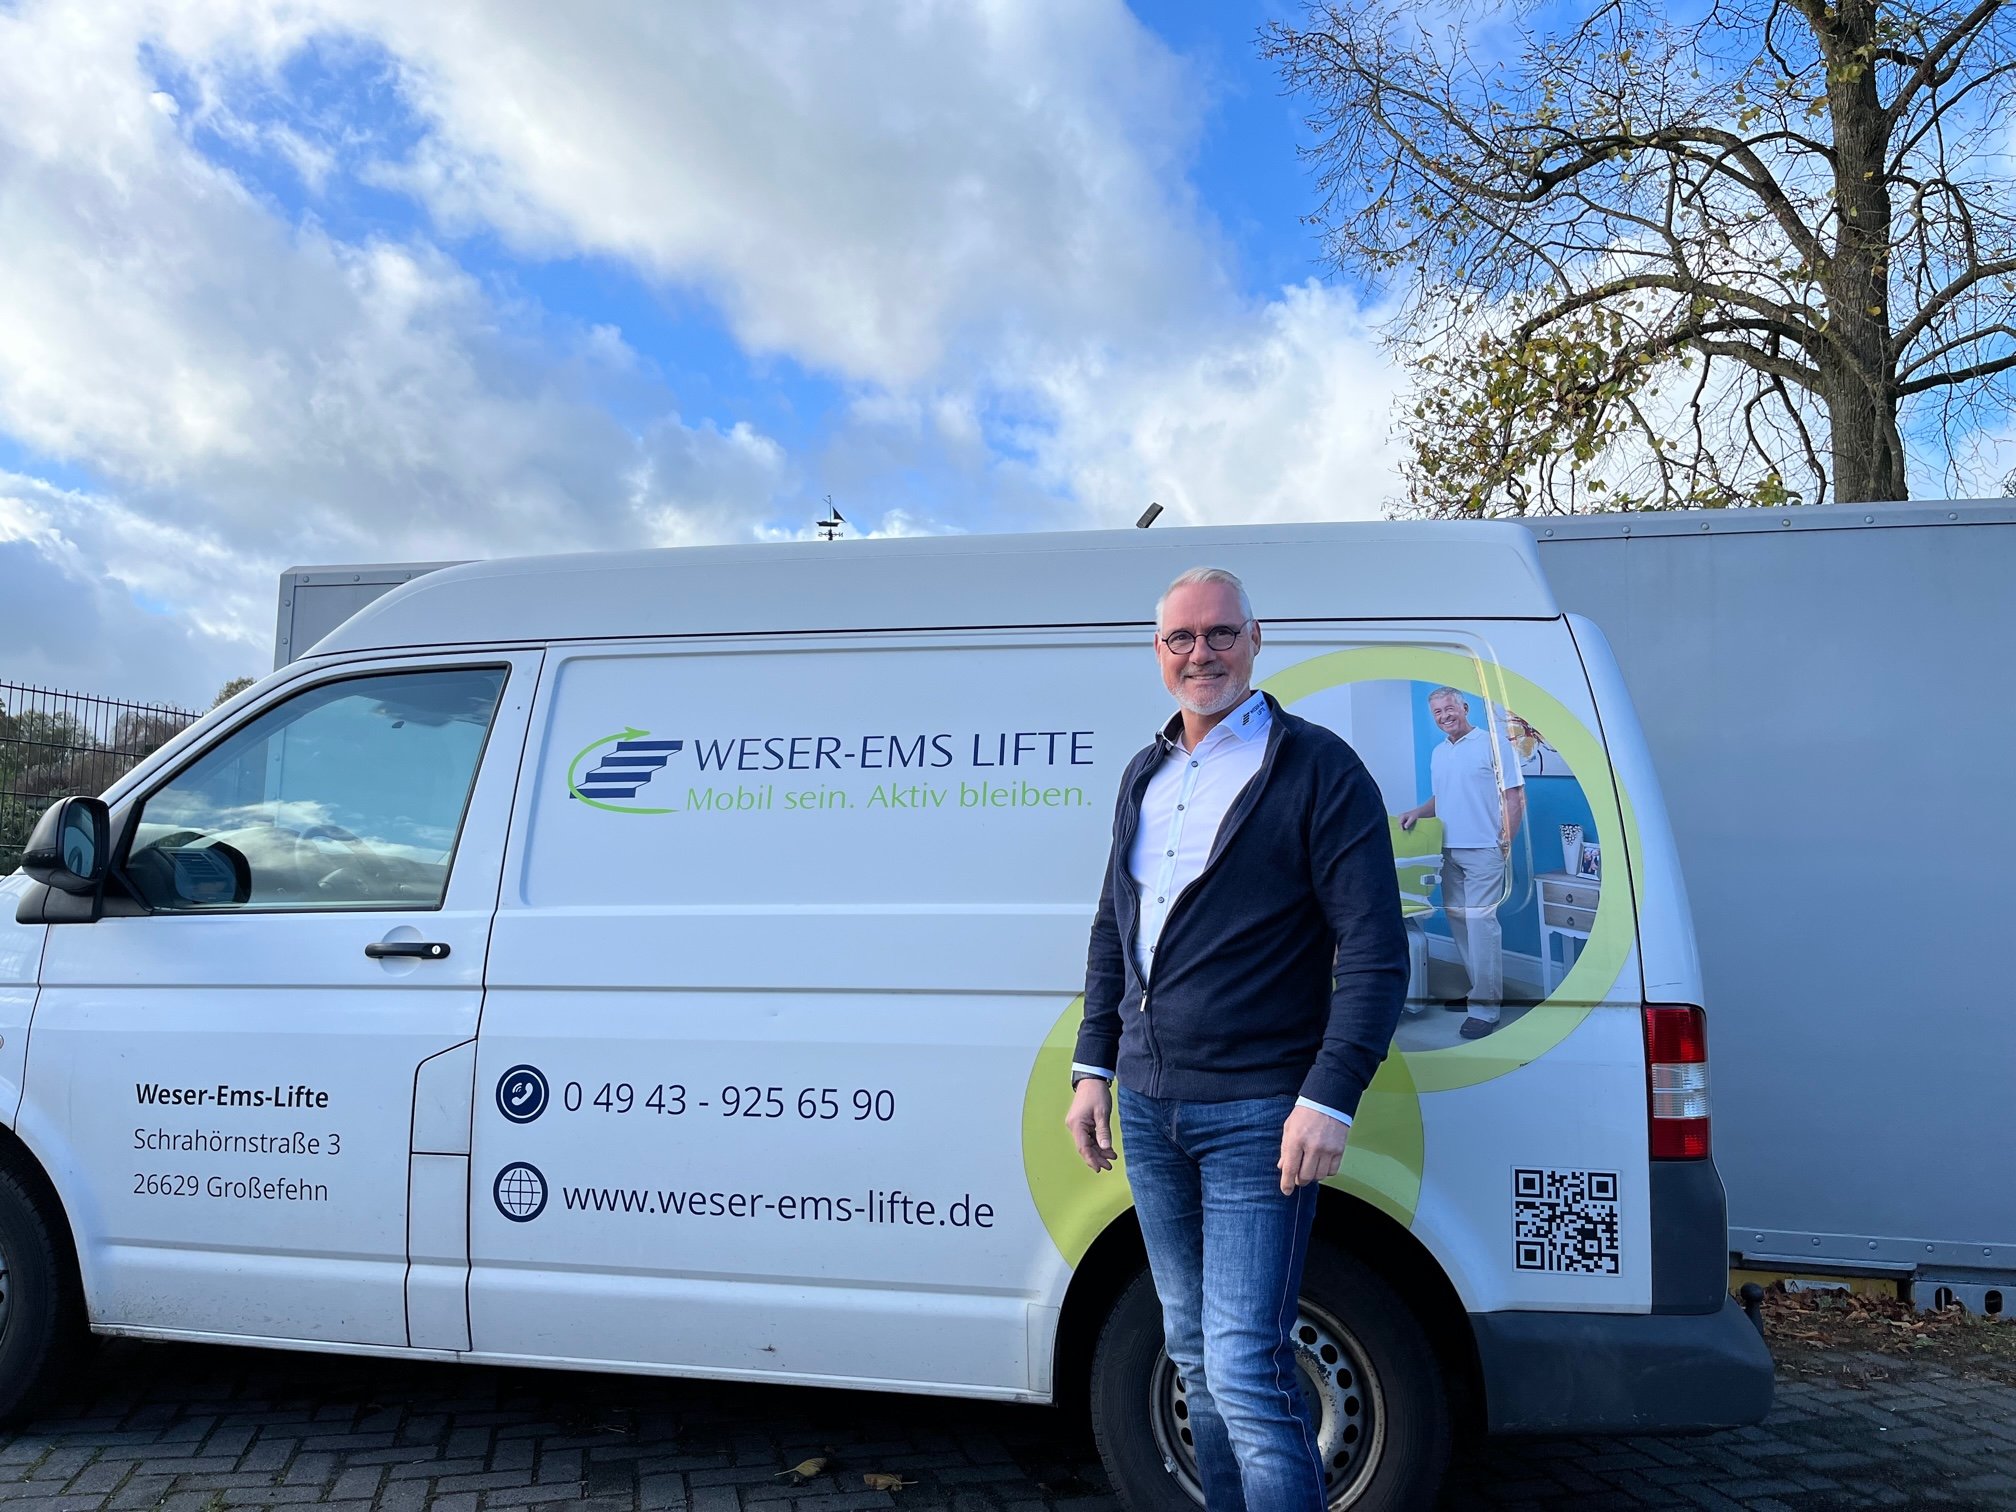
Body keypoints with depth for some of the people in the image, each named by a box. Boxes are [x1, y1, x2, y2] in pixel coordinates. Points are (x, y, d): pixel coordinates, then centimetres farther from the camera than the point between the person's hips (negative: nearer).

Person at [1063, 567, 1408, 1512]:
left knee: (1245, 1370, -8)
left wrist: (1329, 1097, -18)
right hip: (1147, 1107, 7)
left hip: (1256, 1115, -7)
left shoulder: (1318, 769, -8)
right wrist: (1093, 1068, 15)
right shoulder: (1144, 775, 12)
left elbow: (1375, 952, -12)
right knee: (1194, 1353, 17)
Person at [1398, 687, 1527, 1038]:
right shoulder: (1438, 753, 15)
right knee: (1458, 920, 11)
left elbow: (1514, 796, -8)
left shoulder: (1492, 744, -6)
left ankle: (1486, 1006, -6)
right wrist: (1418, 813, 5)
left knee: (1480, 922, -10)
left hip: (1483, 851, -7)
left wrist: (1505, 841, -13)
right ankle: (1477, 988, 23)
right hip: (1450, 851, 7)